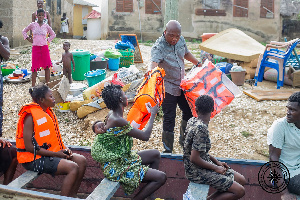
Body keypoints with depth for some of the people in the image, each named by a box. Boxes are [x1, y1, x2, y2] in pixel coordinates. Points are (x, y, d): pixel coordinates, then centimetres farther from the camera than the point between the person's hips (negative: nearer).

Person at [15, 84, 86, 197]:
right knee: (73, 167, -23)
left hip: (51, 152, 9)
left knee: (81, 160, -3)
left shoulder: (48, 112, 11)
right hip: (35, 159, -9)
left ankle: (72, 196, 2)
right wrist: (56, 154, -20)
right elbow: (29, 147, -21)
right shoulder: (31, 117, -17)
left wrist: (64, 149, 0)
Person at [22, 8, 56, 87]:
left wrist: (48, 40, 7)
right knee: (35, 67, -1)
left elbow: (53, 34, 19)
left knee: (47, 66, -1)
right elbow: (24, 31, 16)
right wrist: (28, 39, 7)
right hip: (35, 47, -1)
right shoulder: (33, 25, 4)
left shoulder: (46, 26, 5)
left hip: (44, 48, 1)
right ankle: (33, 85, 4)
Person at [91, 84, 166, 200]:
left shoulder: (112, 116, 2)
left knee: (155, 154, 20)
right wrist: (153, 115, -8)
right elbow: (145, 136, -20)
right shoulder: (118, 121, -27)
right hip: (116, 168, -10)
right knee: (161, 177, -11)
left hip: (122, 159, 10)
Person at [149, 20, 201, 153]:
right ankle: (168, 151, 11)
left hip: (181, 85, 7)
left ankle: (184, 141, 40)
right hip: (167, 87, -7)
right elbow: (153, 63, -40)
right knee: (169, 118, -4)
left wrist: (198, 64, 26)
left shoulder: (181, 40, -1)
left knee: (189, 111, 17)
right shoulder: (158, 47, -22)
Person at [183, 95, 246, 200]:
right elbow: (194, 158, -27)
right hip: (197, 172, -9)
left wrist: (217, 162, 9)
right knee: (239, 191, -13)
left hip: (204, 165, 9)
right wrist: (215, 168, -14)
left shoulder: (192, 121, 2)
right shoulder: (201, 129, -25)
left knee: (241, 180, 11)